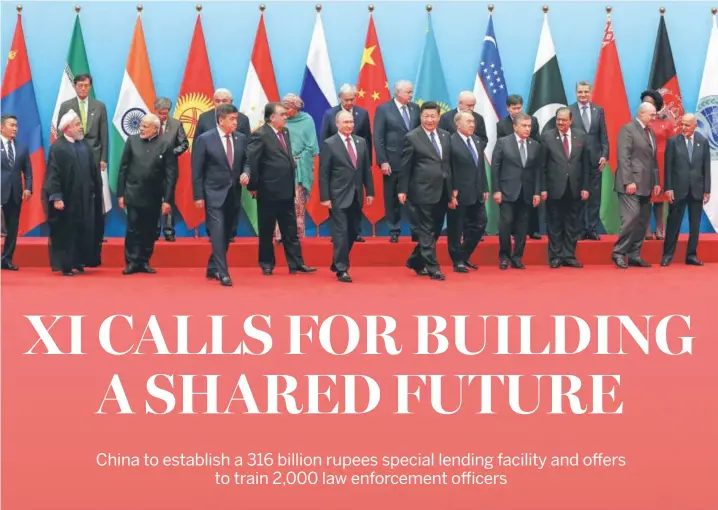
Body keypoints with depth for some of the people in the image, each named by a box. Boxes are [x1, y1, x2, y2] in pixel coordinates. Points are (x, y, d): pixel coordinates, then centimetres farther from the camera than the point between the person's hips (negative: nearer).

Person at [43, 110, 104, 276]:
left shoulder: (85, 145, 10)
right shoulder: (57, 147, -9)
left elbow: (94, 170, 12)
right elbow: (53, 174, -13)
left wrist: (95, 191, 8)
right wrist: (56, 197, -19)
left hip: (85, 197, 6)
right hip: (66, 198, -6)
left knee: (85, 231, 7)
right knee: (65, 231, 1)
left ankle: (79, 262, 18)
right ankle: (65, 265, 7)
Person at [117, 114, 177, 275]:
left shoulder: (166, 144, -4)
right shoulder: (132, 140, 0)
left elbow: (171, 174, -5)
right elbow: (123, 168, 3)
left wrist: (167, 199, -9)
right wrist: (120, 194, 0)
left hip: (153, 196, 0)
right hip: (134, 194, 0)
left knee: (149, 232, 8)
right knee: (133, 230, 1)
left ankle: (144, 262, 18)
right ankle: (132, 262, 7)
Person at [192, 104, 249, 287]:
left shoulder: (241, 139, 6)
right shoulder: (204, 139, -8)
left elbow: (246, 161, 15)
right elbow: (197, 170, -6)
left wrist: (245, 173, -8)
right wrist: (198, 196, -9)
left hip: (233, 194, 5)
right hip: (214, 194, -5)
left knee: (226, 234, 11)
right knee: (218, 233, -12)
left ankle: (213, 268, 25)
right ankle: (223, 273, -11)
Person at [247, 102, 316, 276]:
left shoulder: (285, 132, 11)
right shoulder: (260, 135, -14)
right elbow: (251, 161, -16)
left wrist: (293, 182, 12)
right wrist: (253, 187, -14)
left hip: (287, 190, 7)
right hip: (268, 191, -7)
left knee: (291, 230, 9)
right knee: (267, 231, 6)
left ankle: (296, 263, 13)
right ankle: (267, 264, 16)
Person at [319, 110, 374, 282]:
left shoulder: (361, 142, 10)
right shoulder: (329, 144, -6)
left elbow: (367, 169, 13)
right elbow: (323, 173, -7)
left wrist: (370, 191, 8)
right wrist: (325, 197, -12)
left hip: (356, 196, 5)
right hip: (338, 196, -5)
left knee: (352, 233, 10)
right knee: (341, 233, -7)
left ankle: (337, 264, 26)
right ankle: (342, 269, -2)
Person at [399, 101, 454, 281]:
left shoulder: (445, 136, 11)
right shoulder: (412, 138, -6)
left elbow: (449, 164, 14)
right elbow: (405, 167, -4)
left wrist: (452, 190, 13)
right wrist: (402, 190, -6)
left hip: (442, 192, 6)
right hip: (423, 192, -6)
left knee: (435, 231, 12)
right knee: (426, 232, -1)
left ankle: (416, 261, 26)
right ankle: (433, 268, 3)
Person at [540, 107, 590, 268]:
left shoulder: (581, 137, 5)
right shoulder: (547, 137, -1)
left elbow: (586, 164, 6)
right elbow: (542, 165, -2)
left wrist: (585, 187, 1)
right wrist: (543, 188, -7)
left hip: (575, 189, 2)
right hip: (555, 188, -2)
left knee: (573, 225, 6)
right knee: (555, 225, 4)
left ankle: (569, 256, 13)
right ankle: (555, 257, 11)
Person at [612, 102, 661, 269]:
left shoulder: (650, 133, 19)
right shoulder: (628, 129, -6)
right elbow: (623, 157, -14)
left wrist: (656, 182, 13)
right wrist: (628, 181, -19)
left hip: (645, 186, 8)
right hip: (631, 184, -8)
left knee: (643, 221, 6)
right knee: (631, 218, -14)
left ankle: (634, 255, 11)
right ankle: (619, 253, -4)